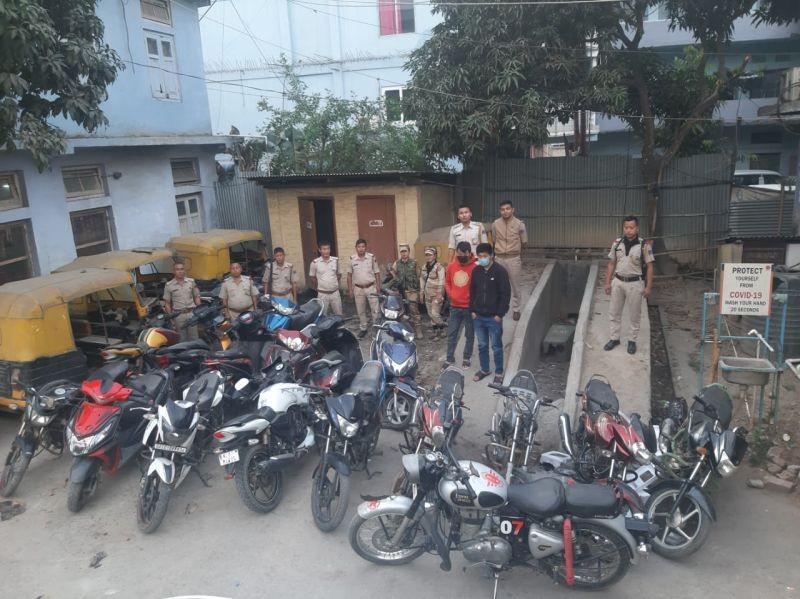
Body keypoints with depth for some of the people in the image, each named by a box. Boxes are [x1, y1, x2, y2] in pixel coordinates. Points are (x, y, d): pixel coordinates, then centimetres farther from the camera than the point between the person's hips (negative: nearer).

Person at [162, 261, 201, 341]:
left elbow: (197, 297, 10)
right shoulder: (169, 285, -2)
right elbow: (167, 303, 2)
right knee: (182, 339, 6)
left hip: (191, 314, 2)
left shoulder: (191, 282, 4)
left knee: (194, 338, 6)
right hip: (178, 316, -1)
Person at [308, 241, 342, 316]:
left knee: (339, 314, 11)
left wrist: (335, 284, 11)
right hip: (322, 294, -2)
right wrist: (319, 287, 10)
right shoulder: (315, 262, -9)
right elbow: (312, 277, 3)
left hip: (335, 292, 2)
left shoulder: (336, 260, -1)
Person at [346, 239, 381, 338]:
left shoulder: (371, 257, -5)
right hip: (358, 289, 1)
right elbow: (349, 275, 4)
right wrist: (350, 289, 2)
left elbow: (377, 273, 2)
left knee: (375, 309, 2)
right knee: (361, 311, 11)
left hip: (371, 287, -1)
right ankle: (363, 329, 24)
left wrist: (378, 286, -4)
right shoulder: (352, 259, -4)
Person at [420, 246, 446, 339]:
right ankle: (436, 331, 21)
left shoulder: (439, 267, -12)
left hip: (436, 295, -7)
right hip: (427, 295, 7)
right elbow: (422, 280, 16)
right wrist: (422, 292, 13)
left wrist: (439, 294, -20)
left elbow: (441, 282, -17)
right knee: (430, 314, 10)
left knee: (435, 313, -12)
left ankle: (443, 328, 10)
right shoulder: (424, 267, 11)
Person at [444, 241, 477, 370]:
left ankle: (467, 358, 23)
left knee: (469, 335, 10)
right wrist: (450, 294, 1)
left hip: (469, 307, -4)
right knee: (451, 334, 8)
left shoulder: (475, 268, -12)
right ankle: (449, 359, 17)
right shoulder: (451, 266, 2)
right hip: (454, 306, 4)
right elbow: (447, 282, 14)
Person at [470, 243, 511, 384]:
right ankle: (484, 369, 30)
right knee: (482, 345, 15)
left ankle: (499, 373, 18)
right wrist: (472, 310, 6)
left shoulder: (500, 271, -11)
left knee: (496, 346, 5)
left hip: (494, 317, -4)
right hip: (478, 316, 5)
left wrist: (500, 314, -13)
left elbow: (506, 294, -11)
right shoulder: (476, 271, 4)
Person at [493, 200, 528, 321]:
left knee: (515, 286, 5)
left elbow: (524, 242, 5)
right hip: (499, 258, 2)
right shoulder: (495, 224, -1)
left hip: (514, 259, -2)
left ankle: (516, 310, 16)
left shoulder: (519, 224, -7)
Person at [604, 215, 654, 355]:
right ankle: (614, 338, 24)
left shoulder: (644, 245, -11)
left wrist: (648, 286, -9)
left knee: (634, 314, 8)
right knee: (614, 312, 10)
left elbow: (649, 267, -7)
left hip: (635, 283, -3)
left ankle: (632, 340, 22)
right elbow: (611, 264, 6)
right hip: (618, 282, 4)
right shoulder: (617, 243, 0)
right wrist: (608, 282, 4)